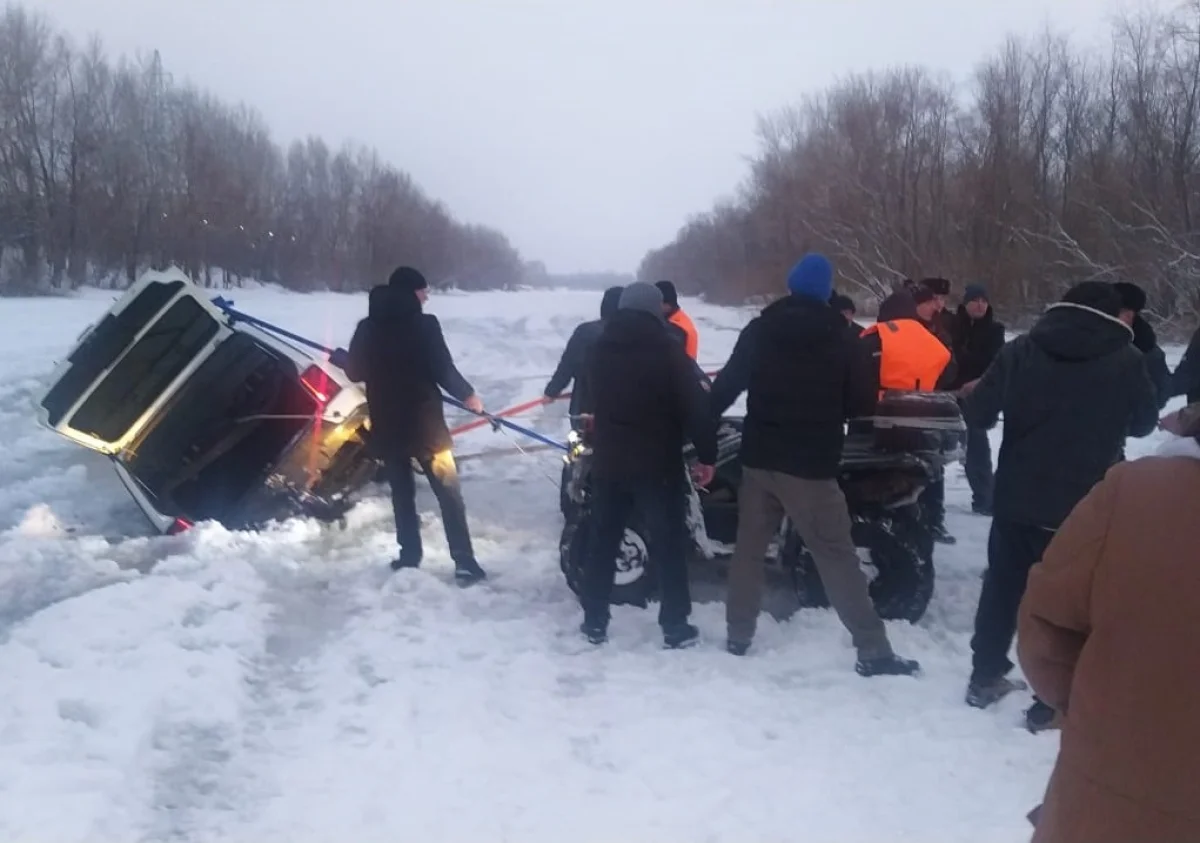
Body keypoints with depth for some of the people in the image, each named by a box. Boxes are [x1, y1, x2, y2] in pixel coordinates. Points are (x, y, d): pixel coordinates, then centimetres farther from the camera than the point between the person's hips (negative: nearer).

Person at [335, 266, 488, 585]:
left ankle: (409, 556, 20)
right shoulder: (425, 324, -12)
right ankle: (464, 562, -2)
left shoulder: (367, 328, 1)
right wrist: (468, 395, 5)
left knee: (402, 492, 17)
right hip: (425, 423, -4)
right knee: (448, 492, 2)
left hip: (386, 424, 4)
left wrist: (337, 356, 31)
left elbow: (356, 372, 10)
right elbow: (444, 370, -13)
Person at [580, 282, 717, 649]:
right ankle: (675, 626, 7)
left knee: (603, 541, 13)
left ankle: (595, 621, 16)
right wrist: (706, 455, -6)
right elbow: (695, 407, -13)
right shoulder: (668, 350, -12)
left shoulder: (599, 350, 6)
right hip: (657, 464, -4)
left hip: (608, 461, 5)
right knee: (669, 544, 5)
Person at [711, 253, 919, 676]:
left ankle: (738, 636, 19)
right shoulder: (841, 340, -5)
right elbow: (864, 403, 0)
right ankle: (873, 651, 0)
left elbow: (726, 386, 3)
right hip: (811, 466, -3)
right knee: (838, 558, -1)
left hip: (759, 459, 3)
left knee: (749, 548, 15)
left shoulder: (759, 331, 2)